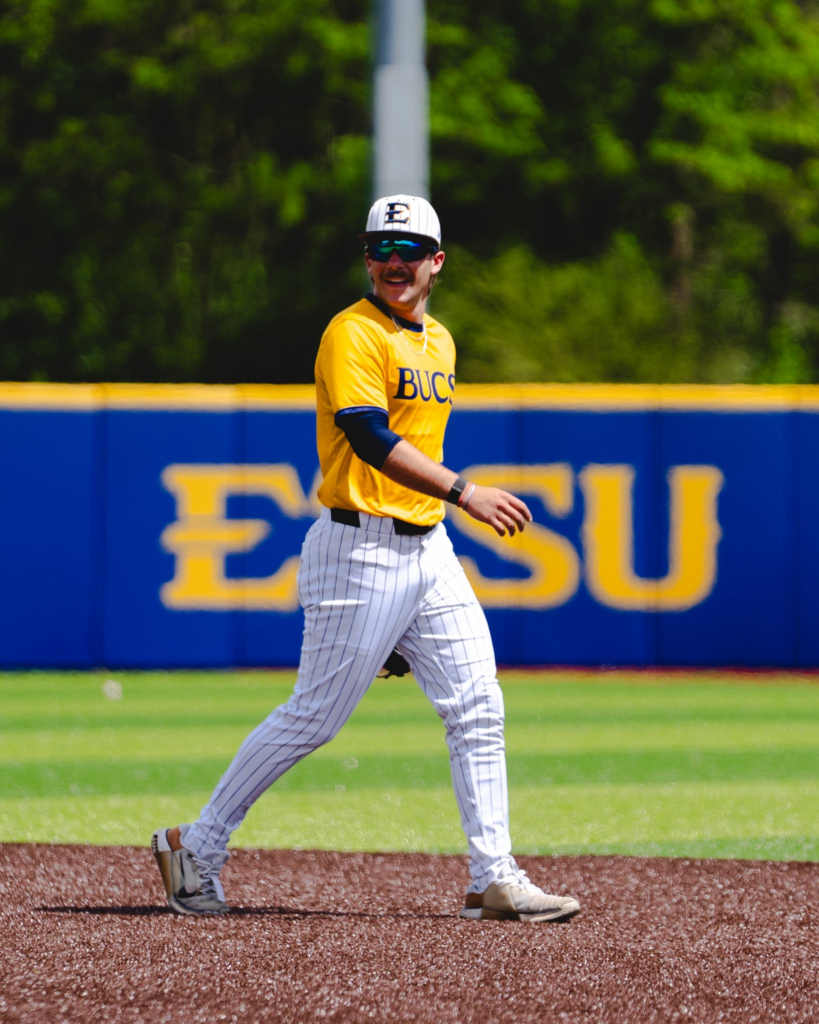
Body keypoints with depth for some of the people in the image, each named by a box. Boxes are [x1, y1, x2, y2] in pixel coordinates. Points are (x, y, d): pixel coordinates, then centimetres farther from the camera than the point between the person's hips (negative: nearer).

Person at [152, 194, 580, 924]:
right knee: (314, 718, -3)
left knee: (478, 709, 0)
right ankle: (197, 848, 9)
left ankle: (494, 880, 1)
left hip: (429, 548, 8)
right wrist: (462, 493, -29)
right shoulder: (354, 335, -11)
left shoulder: (439, 342, 16)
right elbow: (371, 439, -23)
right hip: (360, 548, -8)